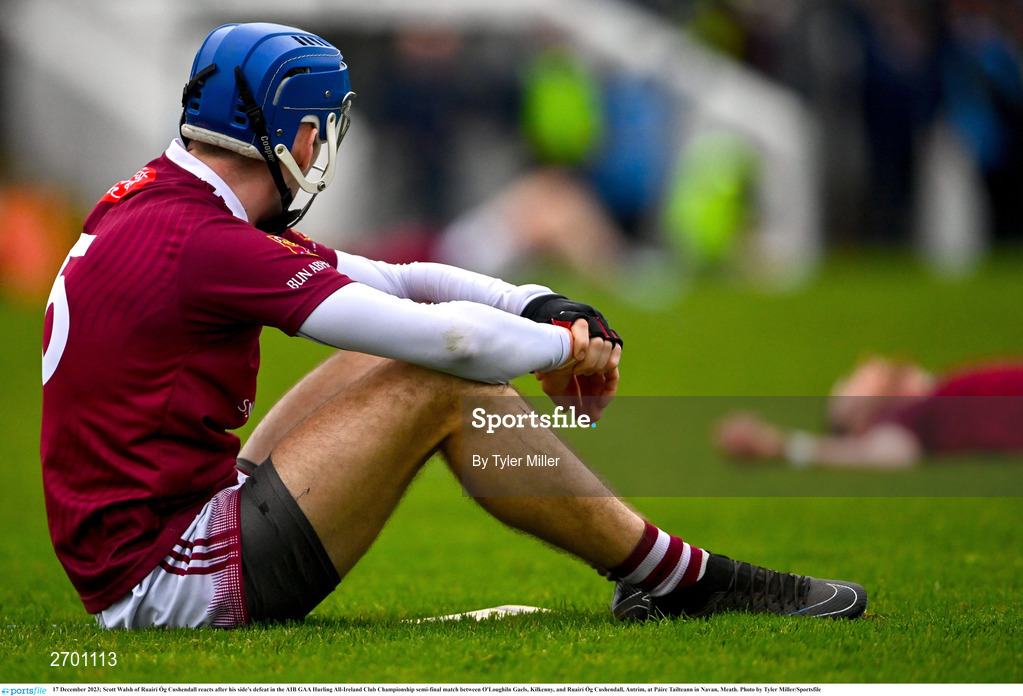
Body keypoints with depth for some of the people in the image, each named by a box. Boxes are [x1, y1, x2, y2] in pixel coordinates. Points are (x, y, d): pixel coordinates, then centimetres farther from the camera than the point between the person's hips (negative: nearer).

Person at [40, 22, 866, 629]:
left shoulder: (158, 209, 12)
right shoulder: (204, 244, -19)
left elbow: (404, 282, 13)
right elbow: (449, 337, -20)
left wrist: (545, 309, 0)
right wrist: (570, 346, -2)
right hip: (165, 584, -10)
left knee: (388, 361, 13)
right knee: (445, 383, -12)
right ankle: (682, 579, -1)